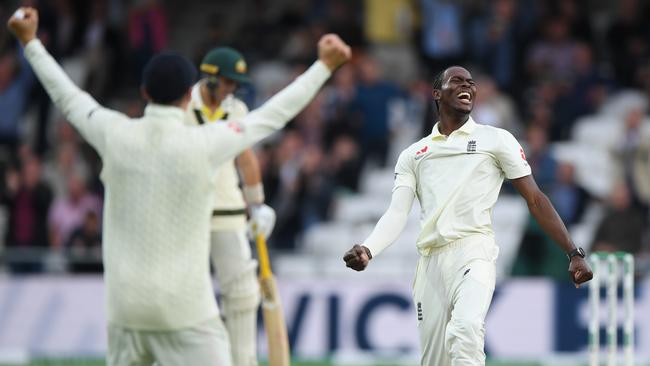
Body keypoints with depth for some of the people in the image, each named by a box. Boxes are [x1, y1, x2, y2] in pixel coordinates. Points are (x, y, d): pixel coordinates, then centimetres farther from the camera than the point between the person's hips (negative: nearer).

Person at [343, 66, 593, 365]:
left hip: (474, 252, -4)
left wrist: (574, 253, 2)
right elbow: (397, 214, 8)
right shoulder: (413, 155, 19)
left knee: (465, 330, -31)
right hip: (430, 260, 4)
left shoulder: (496, 139, 11)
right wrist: (367, 251, -12)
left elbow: (535, 199, 9)